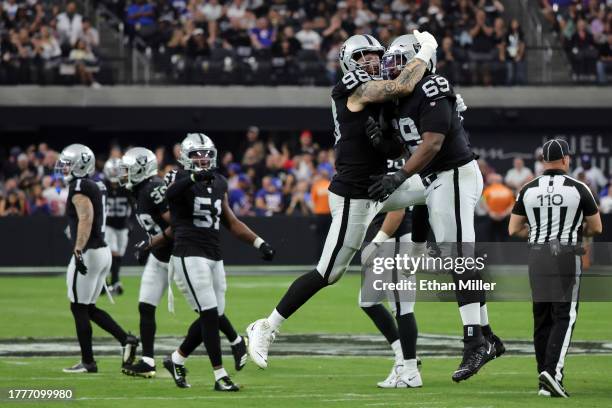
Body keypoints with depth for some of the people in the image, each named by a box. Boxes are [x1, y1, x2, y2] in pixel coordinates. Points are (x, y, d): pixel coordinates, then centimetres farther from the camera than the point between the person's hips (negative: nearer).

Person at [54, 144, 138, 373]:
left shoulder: (79, 188, -13)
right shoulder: (96, 187, 15)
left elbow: (86, 219, -25)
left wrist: (78, 250, -30)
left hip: (88, 253, -9)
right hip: (103, 251, 9)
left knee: (79, 309, 0)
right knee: (88, 308, 16)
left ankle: (88, 362, 4)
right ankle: (126, 339, 5)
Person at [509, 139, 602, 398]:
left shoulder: (528, 190, 3)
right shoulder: (578, 189, -4)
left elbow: (514, 229, 6)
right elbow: (596, 228, 3)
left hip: (537, 257, 4)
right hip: (567, 256, -4)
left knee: (542, 318, 9)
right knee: (564, 317, -3)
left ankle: (546, 382, 9)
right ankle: (552, 371, -22)